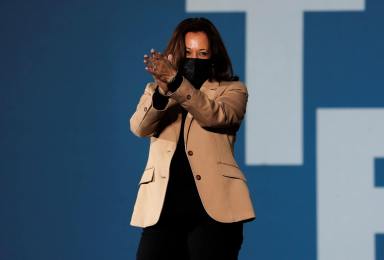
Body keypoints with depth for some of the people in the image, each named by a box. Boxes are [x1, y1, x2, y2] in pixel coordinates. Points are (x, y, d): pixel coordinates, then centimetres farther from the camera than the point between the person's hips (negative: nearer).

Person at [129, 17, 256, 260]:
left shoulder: (232, 90, 12)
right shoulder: (155, 90, 19)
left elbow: (215, 115, -11)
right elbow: (139, 127, -2)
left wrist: (176, 81, -24)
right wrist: (162, 90, -22)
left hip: (213, 205, -2)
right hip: (163, 206, 2)